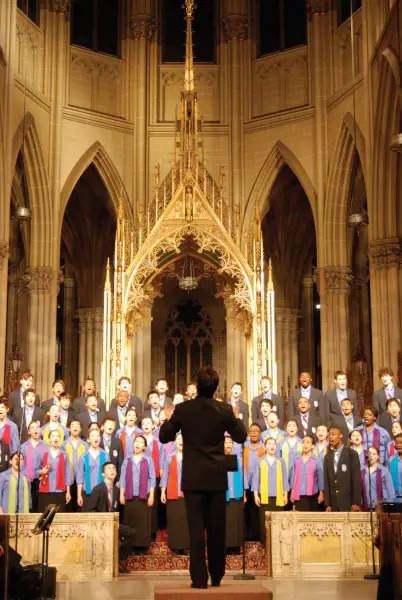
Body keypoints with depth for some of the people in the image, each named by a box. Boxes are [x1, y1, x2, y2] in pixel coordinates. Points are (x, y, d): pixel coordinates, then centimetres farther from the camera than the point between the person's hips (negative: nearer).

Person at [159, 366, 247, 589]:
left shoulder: (182, 409, -7)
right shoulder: (225, 410, -5)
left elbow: (164, 437, 2)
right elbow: (241, 437, 7)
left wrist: (169, 419, 19)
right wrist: (235, 416, 22)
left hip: (193, 478, -1)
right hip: (217, 477, 1)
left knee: (196, 529, 1)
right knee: (216, 529, 11)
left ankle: (199, 578, 0)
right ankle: (216, 577, 20)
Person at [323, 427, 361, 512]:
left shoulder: (352, 454, -1)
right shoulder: (327, 457, 13)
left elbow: (356, 479, -5)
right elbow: (326, 481, 9)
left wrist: (356, 503, -11)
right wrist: (327, 504, 2)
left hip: (348, 501, -4)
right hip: (333, 503, 4)